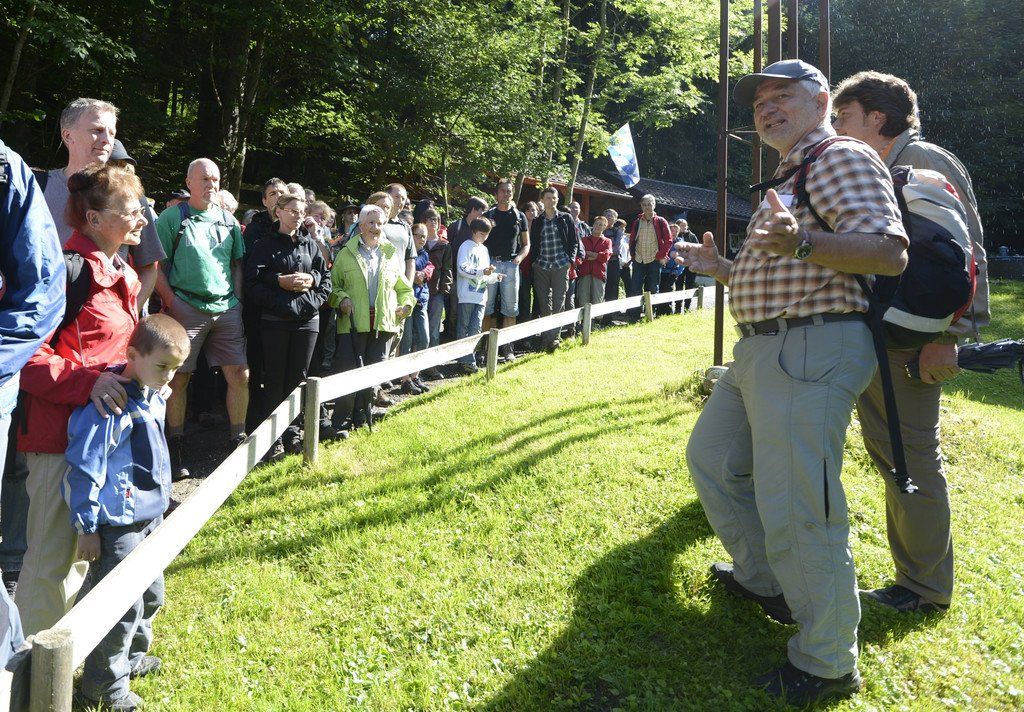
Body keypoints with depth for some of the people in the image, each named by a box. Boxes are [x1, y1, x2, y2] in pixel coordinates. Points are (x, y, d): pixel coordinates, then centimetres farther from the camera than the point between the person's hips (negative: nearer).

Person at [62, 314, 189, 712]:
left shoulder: (155, 397, 4)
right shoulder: (110, 403, -24)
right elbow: (83, 468, -21)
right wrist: (86, 527, -15)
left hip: (149, 516, 9)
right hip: (117, 525, -9)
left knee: (151, 595, 22)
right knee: (123, 606, 1)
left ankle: (131, 657, 44)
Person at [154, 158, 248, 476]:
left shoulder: (228, 220, 14)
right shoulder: (172, 218, 1)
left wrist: (237, 299, 9)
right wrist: (171, 302, -10)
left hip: (226, 308, 4)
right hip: (186, 308, -4)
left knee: (239, 374, 1)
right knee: (178, 377, 2)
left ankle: (238, 439, 13)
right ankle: (175, 447, 14)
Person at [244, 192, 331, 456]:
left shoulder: (311, 245, 13)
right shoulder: (264, 246, 4)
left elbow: (326, 279, 10)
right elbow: (253, 283, -6)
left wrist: (311, 279, -9)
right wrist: (280, 281, -17)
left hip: (307, 320, 3)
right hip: (275, 321, -3)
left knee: (298, 378, 6)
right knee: (276, 379, 1)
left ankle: (291, 432, 15)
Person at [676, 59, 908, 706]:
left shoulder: (844, 157, -6)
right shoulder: (788, 181, 25)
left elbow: (890, 251, -21)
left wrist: (801, 242, -35)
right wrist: (722, 267, 25)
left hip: (811, 350, -11)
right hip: (762, 349, 11)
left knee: (796, 513, -10)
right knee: (711, 458, 22)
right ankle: (764, 581, 37)